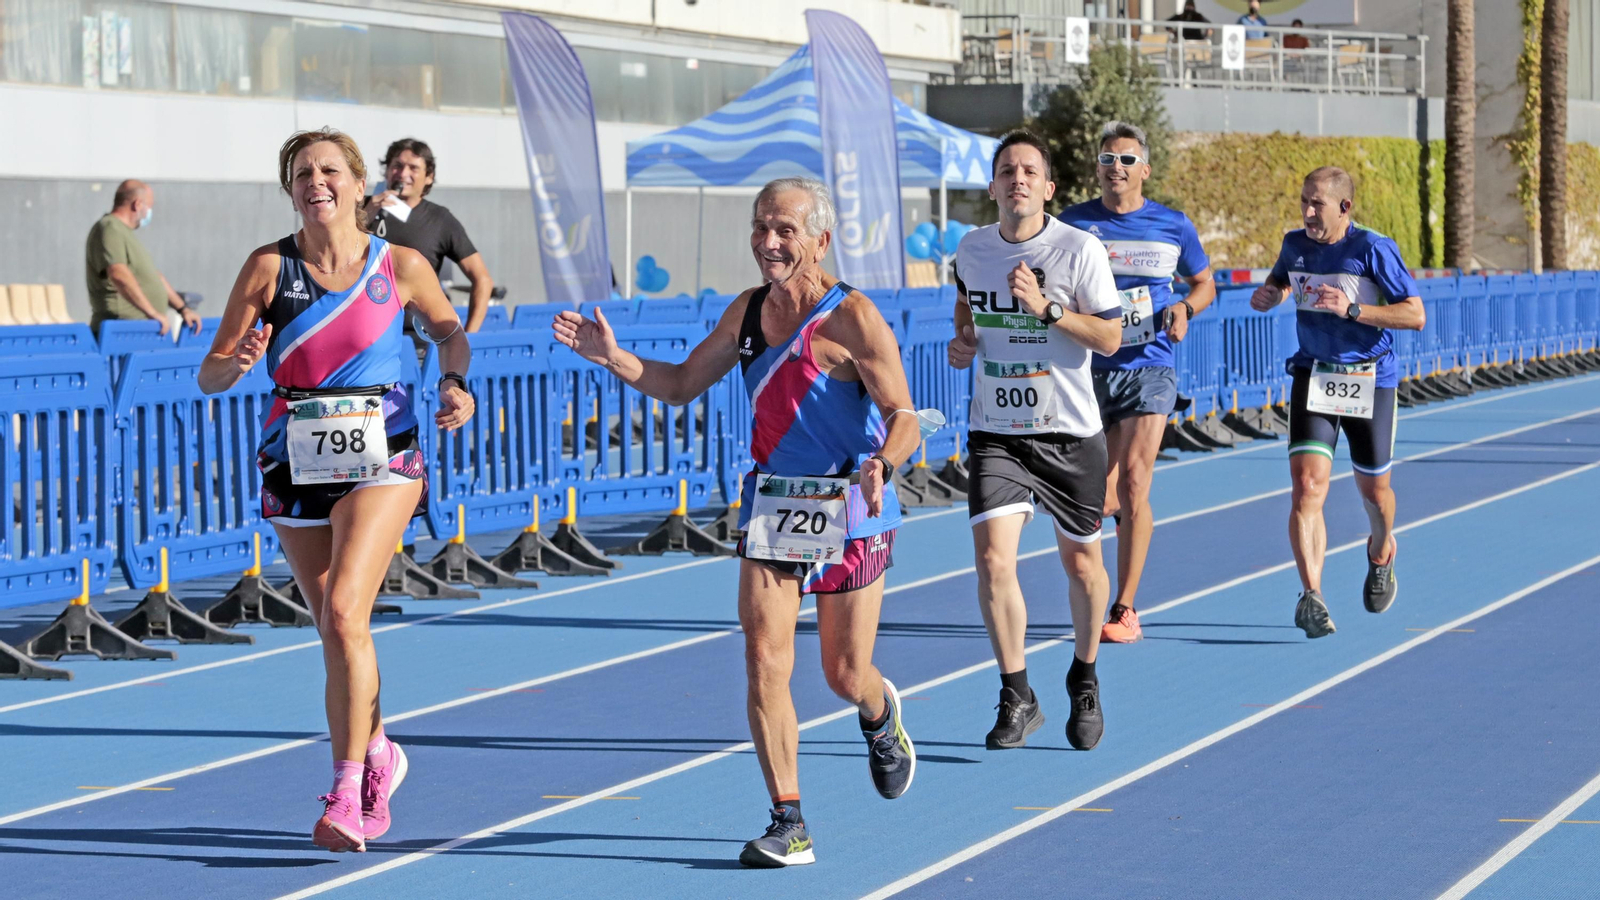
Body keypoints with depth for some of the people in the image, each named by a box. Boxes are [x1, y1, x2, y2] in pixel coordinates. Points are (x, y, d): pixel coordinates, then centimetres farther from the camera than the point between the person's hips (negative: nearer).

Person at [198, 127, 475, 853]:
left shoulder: (400, 267, -2)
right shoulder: (270, 268, -2)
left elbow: (449, 331, 18)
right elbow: (209, 376, -2)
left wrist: (455, 382, -2)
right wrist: (238, 362, -25)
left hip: (381, 459, -2)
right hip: (295, 465, 2)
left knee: (343, 613, -20)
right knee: (335, 630, 11)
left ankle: (348, 792, -17)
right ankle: (376, 754, 37)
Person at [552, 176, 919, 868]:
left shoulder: (852, 318, -15)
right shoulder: (747, 311, 3)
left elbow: (903, 417, -17)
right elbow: (681, 384, 14)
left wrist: (881, 466, -39)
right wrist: (613, 358, -1)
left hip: (848, 509, -4)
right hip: (769, 504, 4)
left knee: (845, 674, 7)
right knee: (764, 662, -9)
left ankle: (881, 717, 45)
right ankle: (789, 825, -4)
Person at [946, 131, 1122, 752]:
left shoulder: (1079, 248, -10)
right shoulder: (972, 249, 1)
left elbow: (1111, 337, -11)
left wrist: (1047, 308, -23)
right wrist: (962, 340, -1)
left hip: (1070, 433, -2)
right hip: (995, 434, 2)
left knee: (1080, 563, 10)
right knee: (993, 560, -14)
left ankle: (1085, 681, 37)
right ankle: (1018, 700, -1)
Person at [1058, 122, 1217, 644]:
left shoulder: (1173, 226, 3)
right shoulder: (1072, 224, 2)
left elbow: (1204, 284, 17)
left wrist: (1184, 309, -4)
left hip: (1149, 369, -2)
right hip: (1089, 367, 2)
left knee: (1132, 479, -15)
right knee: (1096, 494, 6)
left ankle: (1125, 610, -10)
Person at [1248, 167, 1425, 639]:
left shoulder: (1373, 249, -14)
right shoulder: (1295, 245, 1)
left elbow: (1415, 315, -15)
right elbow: (1281, 280, 24)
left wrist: (1351, 309, -25)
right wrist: (1268, 294, -1)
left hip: (1370, 381, -2)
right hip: (1313, 376, 2)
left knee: (1373, 490, 12)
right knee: (1307, 484, -16)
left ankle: (1381, 555, 46)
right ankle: (1311, 596, -20)